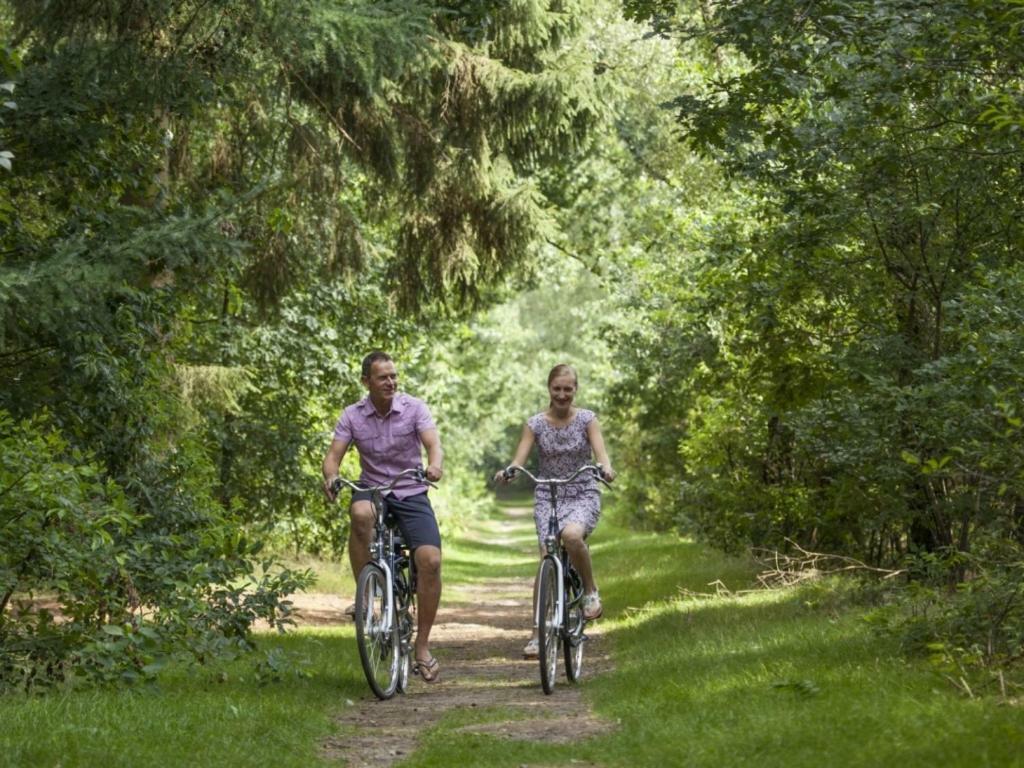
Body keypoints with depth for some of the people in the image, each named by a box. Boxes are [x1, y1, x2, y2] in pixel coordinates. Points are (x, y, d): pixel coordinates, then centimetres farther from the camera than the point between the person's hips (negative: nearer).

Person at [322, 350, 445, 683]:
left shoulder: (414, 408, -6)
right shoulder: (352, 416, -3)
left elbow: (433, 444, -18)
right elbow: (333, 456, -8)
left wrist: (434, 465, -42)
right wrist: (330, 477, -32)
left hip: (411, 493, 0)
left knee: (431, 560, -20)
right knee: (360, 514, -38)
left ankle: (422, 647, -7)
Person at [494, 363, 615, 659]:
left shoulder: (587, 419, 1)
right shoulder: (535, 423, 2)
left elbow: (600, 452, -11)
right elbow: (519, 460, -5)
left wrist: (606, 468, -34)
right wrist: (507, 472, -28)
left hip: (583, 494, -1)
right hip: (547, 496, 1)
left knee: (572, 535, -35)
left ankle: (590, 590, -10)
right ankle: (537, 634, -7)